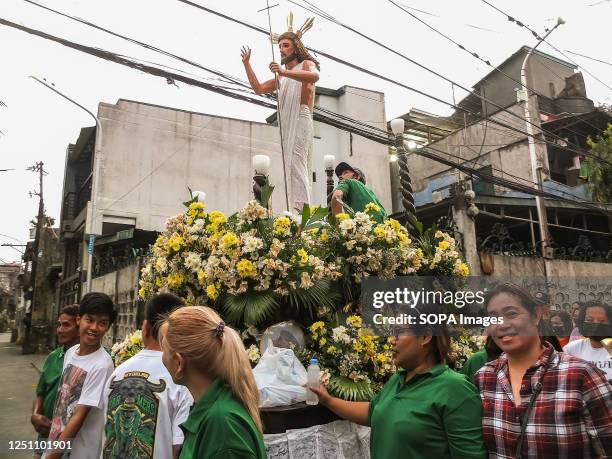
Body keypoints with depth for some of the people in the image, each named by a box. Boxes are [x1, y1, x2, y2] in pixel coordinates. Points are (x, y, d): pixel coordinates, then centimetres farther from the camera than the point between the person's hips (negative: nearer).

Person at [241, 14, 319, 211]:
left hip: (300, 121, -8)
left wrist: (284, 72, -28)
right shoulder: (281, 77, 29)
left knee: (295, 165, -24)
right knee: (290, 168, 1)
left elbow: (315, 76, -18)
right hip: (285, 125, 8)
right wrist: (247, 64, 24)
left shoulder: (307, 64, 7)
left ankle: (302, 208, -32)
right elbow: (258, 88, 29)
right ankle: (298, 210, 1)